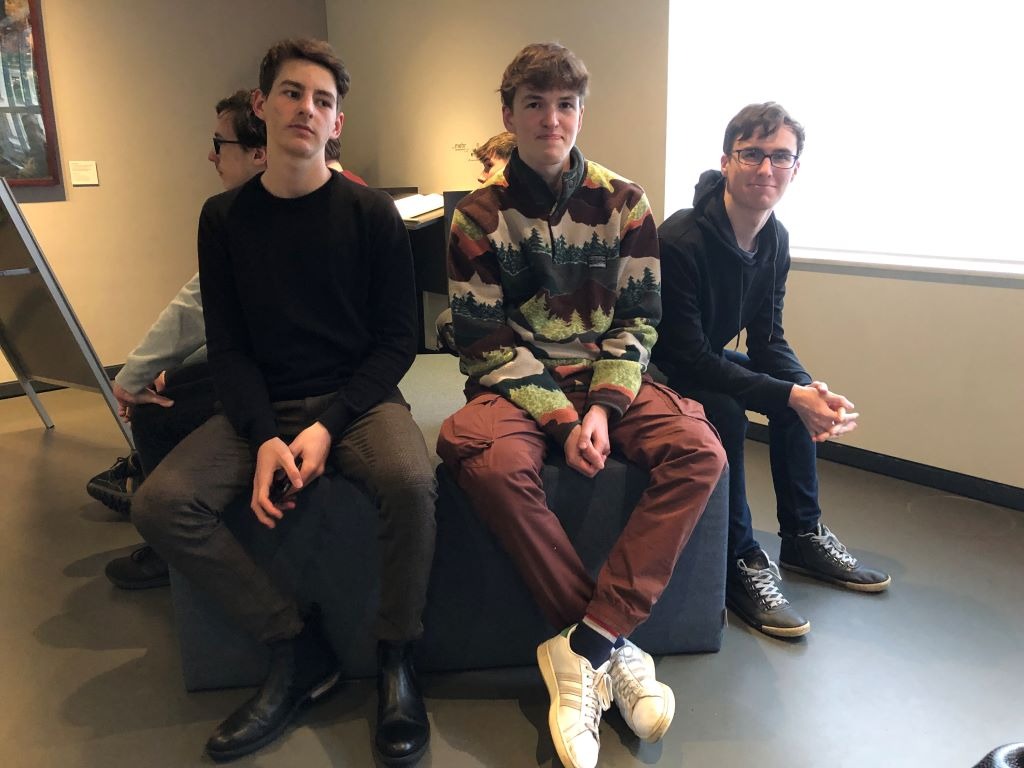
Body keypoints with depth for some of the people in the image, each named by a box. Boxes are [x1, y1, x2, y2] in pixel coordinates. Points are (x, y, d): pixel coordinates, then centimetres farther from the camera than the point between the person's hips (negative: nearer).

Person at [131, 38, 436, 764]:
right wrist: (265, 437, -15)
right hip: (264, 405, 3)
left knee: (411, 483, -34)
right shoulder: (225, 218, 6)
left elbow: (398, 340, -3)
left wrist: (328, 426, -17)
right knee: (160, 504, -21)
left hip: (359, 398, -2)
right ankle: (298, 648, -6)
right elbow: (228, 347, 3)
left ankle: (396, 659, -10)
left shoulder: (370, 212, -1)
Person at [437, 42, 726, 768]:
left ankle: (582, 648, -25)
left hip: (609, 378, 2)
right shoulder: (479, 216, -3)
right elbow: (488, 344, -7)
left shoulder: (625, 203, 2)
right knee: (493, 463, -35)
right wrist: (561, 420, -18)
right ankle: (614, 646, -21)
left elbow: (638, 322, 0)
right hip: (518, 383, -2)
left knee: (701, 452, -26)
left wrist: (603, 408, -16)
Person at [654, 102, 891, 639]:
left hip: (704, 361, 8)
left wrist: (809, 390, -22)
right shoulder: (681, 240, -28)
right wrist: (789, 397, -32)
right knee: (725, 412, -32)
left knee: (800, 391, -5)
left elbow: (768, 341, 0)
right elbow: (688, 353, -30)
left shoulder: (774, 239, -3)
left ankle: (803, 535, 10)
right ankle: (742, 562, -15)